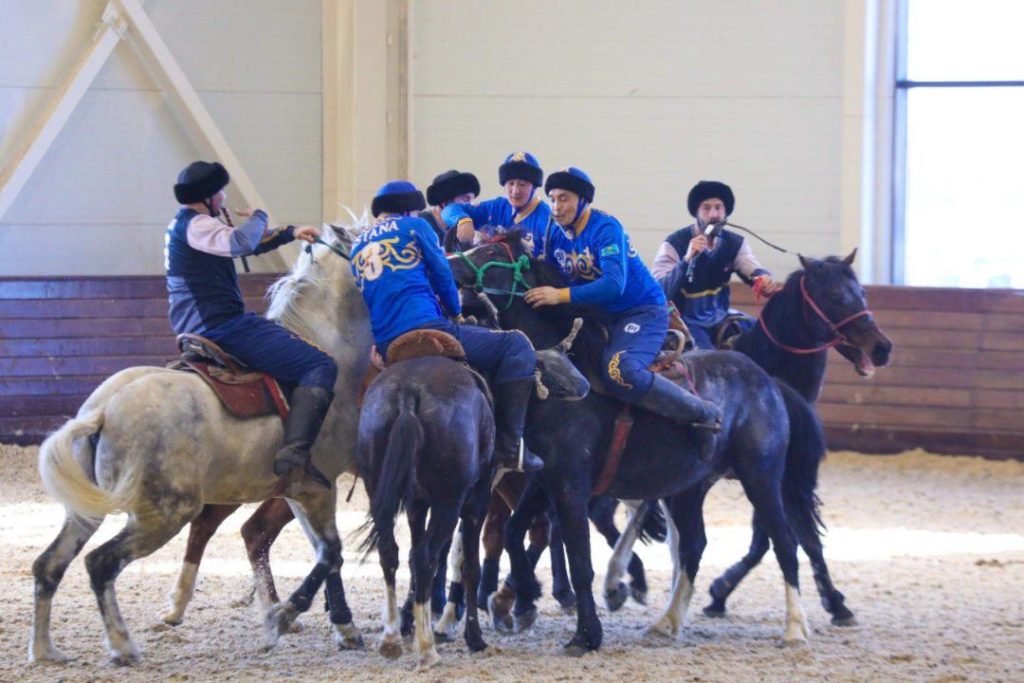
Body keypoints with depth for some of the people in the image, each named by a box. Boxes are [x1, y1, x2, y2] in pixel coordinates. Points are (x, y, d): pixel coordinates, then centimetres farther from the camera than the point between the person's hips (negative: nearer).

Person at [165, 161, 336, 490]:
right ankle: (294, 453, -33)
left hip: (199, 332, 11)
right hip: (225, 327, -11)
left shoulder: (184, 225, 19)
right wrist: (259, 215, -10)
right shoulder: (196, 225, -13)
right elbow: (241, 243, -31)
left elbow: (243, 245, 30)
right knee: (320, 367, -16)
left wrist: (290, 233, 25)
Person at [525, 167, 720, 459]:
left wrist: (561, 295, -35)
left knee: (619, 372, -33)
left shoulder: (605, 228, -18)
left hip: (643, 311, -9)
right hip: (600, 316, 9)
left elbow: (614, 284, -30)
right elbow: (547, 279, 10)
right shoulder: (557, 235, 5)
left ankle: (703, 414, -19)